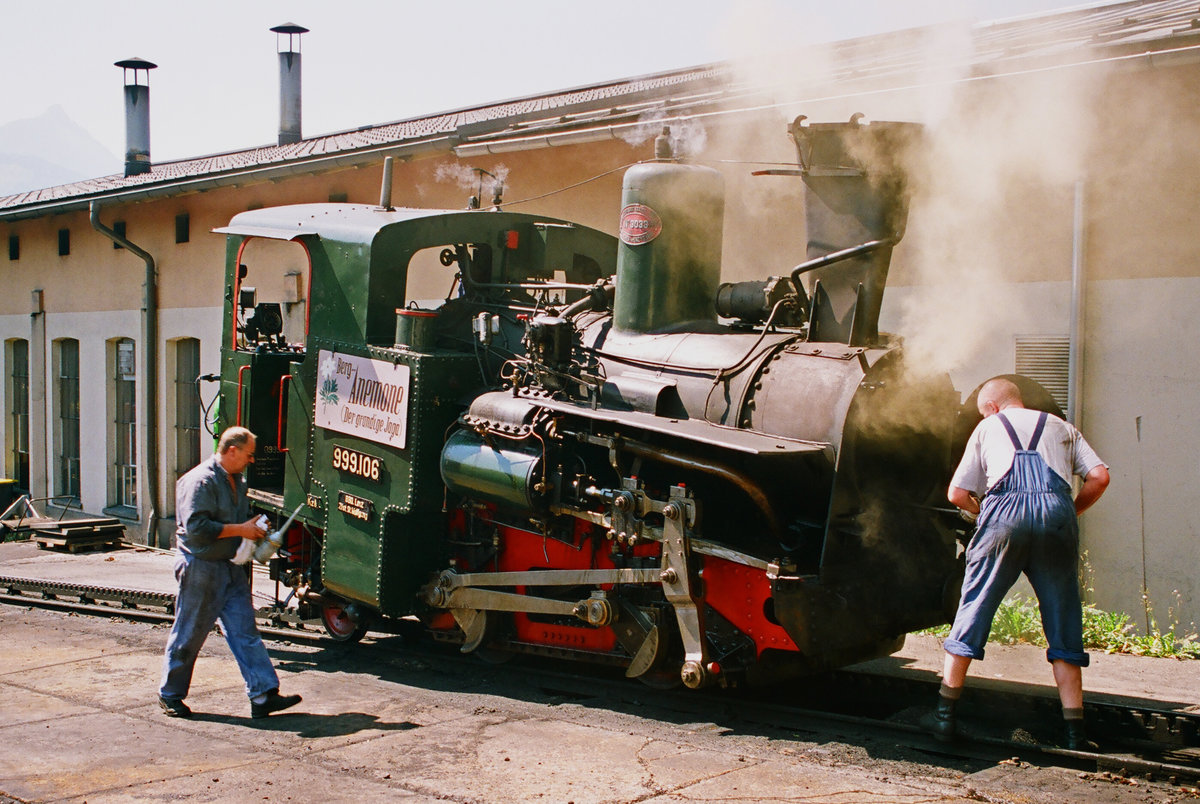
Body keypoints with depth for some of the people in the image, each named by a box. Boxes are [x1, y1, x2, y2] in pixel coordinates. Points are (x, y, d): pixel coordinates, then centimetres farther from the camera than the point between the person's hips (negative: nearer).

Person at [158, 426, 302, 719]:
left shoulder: (237, 481, 13)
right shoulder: (200, 481, -17)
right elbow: (196, 527, -25)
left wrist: (254, 525, 6)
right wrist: (240, 529, -21)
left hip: (231, 567, 8)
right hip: (201, 568, -8)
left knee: (245, 631, 3)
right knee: (189, 634, 4)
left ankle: (263, 695, 1)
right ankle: (170, 694, 20)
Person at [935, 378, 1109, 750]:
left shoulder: (988, 428, 24)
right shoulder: (1062, 428, 27)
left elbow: (957, 493, 16)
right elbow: (1099, 477, 12)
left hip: (1004, 513, -1)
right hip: (1058, 514, 1)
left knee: (973, 610, 8)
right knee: (1063, 624, 8)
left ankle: (946, 713, 10)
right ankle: (1075, 733, 6)